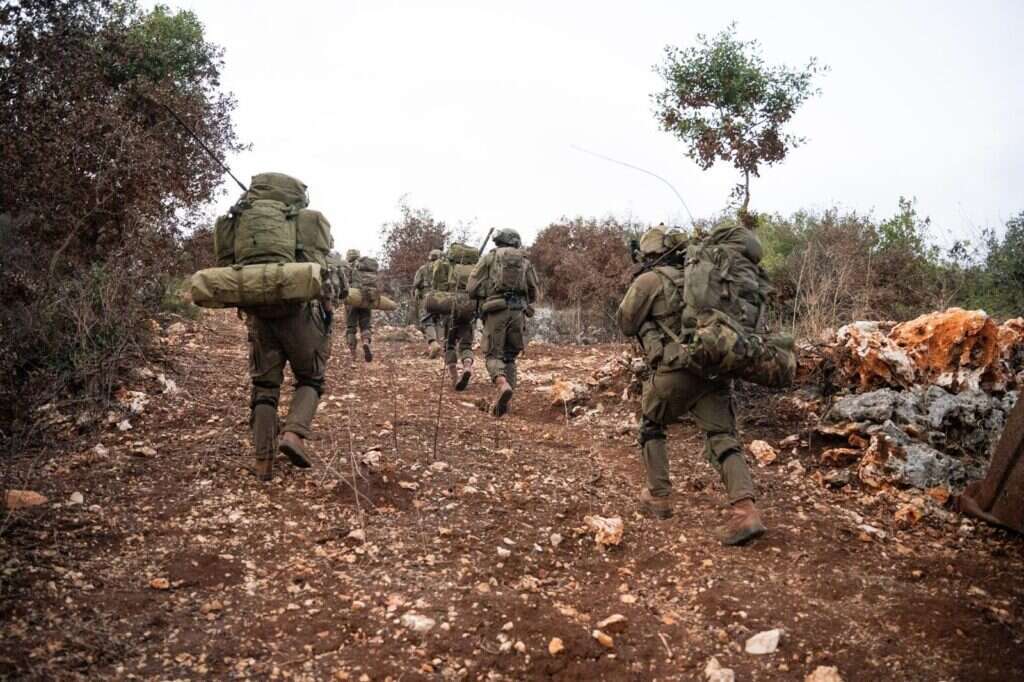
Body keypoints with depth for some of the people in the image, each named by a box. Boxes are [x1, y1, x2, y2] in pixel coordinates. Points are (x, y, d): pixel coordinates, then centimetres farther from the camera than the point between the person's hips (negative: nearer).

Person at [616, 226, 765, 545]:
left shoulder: (648, 281, -1)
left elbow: (626, 324, 6)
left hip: (674, 371, -4)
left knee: (651, 427, 20)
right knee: (723, 437, 0)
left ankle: (659, 498, 22)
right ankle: (746, 510, -17)